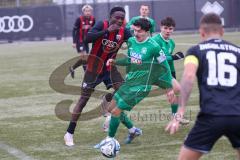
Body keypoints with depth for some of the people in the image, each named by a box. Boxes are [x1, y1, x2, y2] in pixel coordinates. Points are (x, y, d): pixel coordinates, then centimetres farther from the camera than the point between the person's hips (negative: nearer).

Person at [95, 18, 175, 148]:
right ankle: (133, 130, 33)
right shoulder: (131, 41, 3)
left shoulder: (153, 47, -17)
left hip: (141, 86, -8)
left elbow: (165, 66, -8)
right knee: (112, 107, 15)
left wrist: (169, 88, -4)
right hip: (128, 82, 8)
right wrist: (115, 62, 4)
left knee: (116, 111, -10)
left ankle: (110, 140, 9)